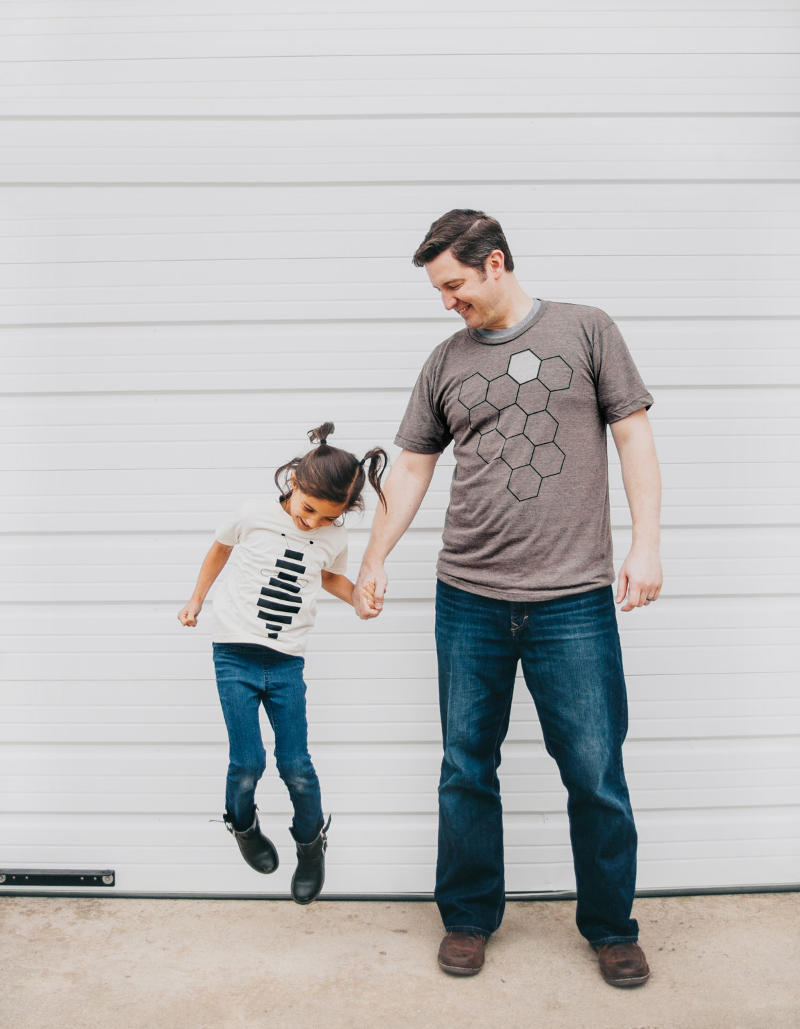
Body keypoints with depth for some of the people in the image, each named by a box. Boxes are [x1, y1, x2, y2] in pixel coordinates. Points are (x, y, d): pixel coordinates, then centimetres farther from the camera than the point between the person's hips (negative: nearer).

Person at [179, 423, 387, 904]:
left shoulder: (335, 538, -1)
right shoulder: (257, 515, -7)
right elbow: (221, 547, 13)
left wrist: (360, 596, 1)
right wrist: (197, 598, 20)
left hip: (287, 664, 2)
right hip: (236, 655, -1)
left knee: (297, 767, 1)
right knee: (247, 764, -3)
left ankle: (311, 842, 29)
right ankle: (243, 824, 31)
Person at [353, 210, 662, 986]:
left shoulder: (586, 330, 5)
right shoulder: (445, 362, 12)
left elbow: (633, 435, 3)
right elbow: (411, 468, 15)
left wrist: (646, 543, -6)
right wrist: (373, 562, 14)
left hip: (574, 601, -2)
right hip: (468, 601, 3)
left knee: (596, 774, 4)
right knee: (466, 769, 10)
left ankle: (612, 928, 27)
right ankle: (469, 918, 30)